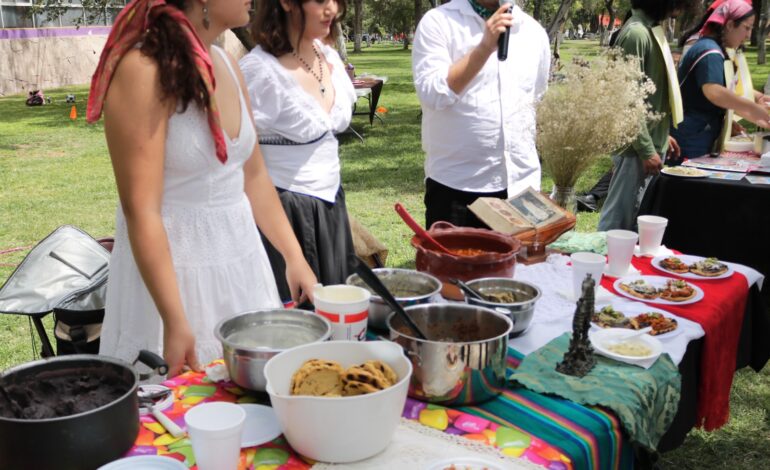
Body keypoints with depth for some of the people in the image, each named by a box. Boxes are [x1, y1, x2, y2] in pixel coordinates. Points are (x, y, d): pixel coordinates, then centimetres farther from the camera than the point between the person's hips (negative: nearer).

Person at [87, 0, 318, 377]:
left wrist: (294, 256, 9)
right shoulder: (144, 68, -17)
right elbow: (141, 210, -19)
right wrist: (175, 323, -20)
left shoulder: (225, 64, 5)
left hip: (242, 262, 7)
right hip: (174, 271, -7)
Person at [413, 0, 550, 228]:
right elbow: (432, 95, -17)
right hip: (454, 185, -4)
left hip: (521, 184, 4)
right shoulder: (438, 22, -4)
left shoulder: (534, 30, 10)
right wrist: (484, 48, -24)